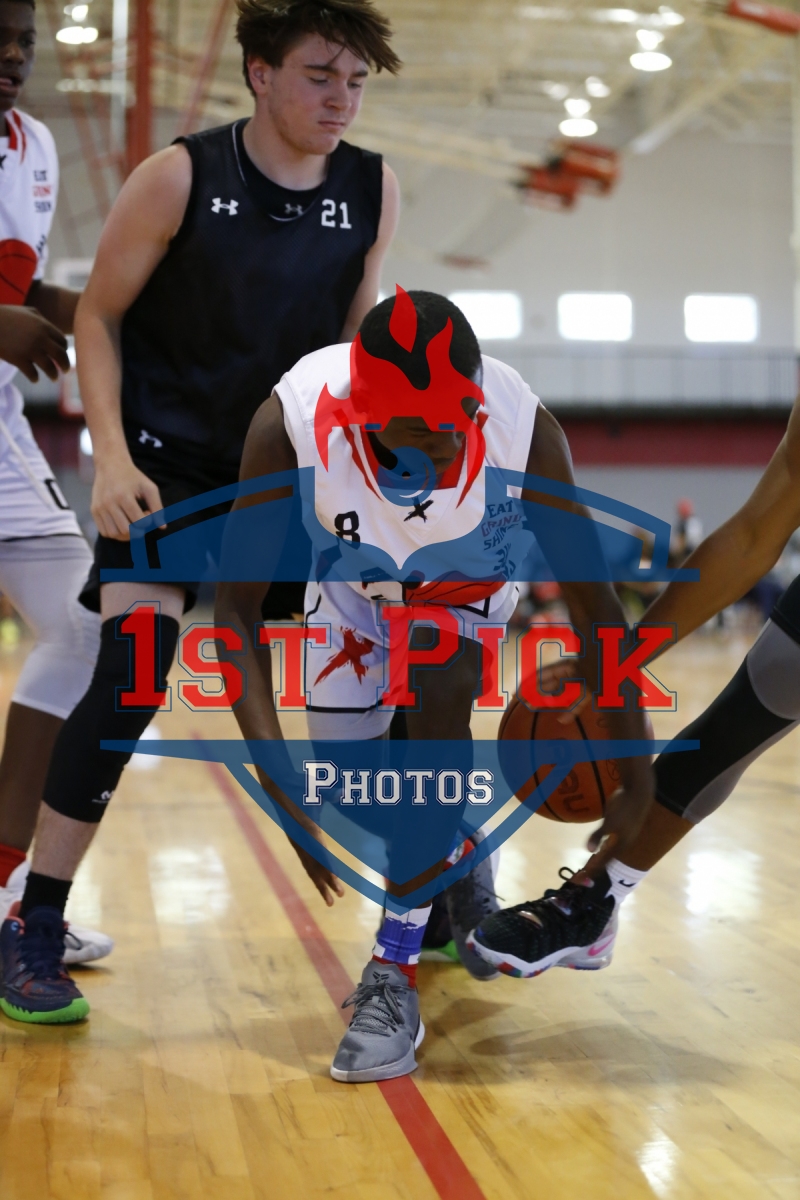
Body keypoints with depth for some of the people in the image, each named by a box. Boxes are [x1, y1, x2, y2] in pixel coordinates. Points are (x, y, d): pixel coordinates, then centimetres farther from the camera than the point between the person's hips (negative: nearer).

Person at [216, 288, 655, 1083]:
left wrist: (636, 769, -26)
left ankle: (395, 974, -19)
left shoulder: (523, 426, -39)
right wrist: (273, 767, -44)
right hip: (354, 580, 1)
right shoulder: (291, 422, -40)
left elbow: (593, 603, -28)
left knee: (438, 699, -29)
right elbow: (237, 605, -33)